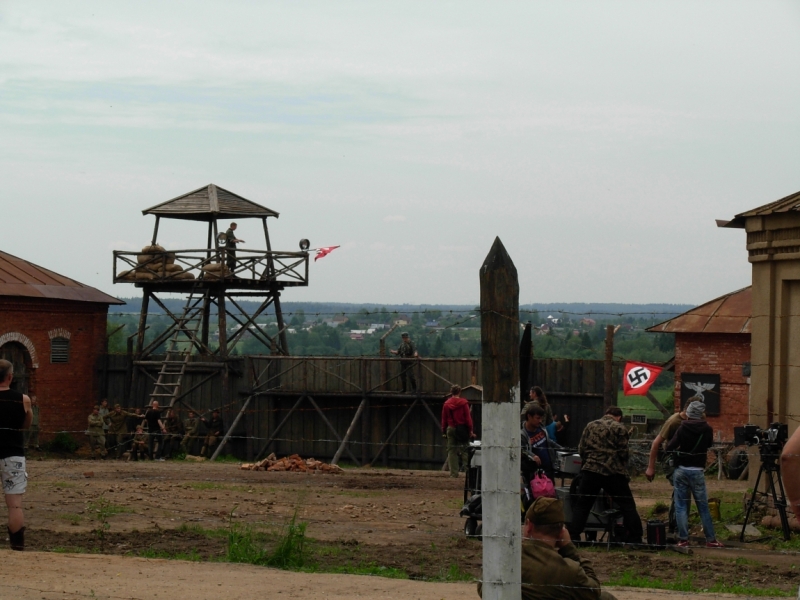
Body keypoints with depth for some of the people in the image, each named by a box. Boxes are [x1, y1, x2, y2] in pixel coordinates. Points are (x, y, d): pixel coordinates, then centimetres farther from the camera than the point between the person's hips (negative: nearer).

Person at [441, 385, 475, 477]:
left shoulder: (446, 403, 4)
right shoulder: (463, 403, -4)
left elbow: (444, 419, 7)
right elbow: (468, 417, -5)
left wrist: (444, 431, 12)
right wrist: (470, 430, -2)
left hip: (451, 429, 2)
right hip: (462, 429, -2)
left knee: (452, 451, 6)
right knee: (465, 450, 3)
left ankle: (454, 472, 3)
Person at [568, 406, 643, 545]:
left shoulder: (590, 426, 11)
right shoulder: (620, 428, -1)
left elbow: (581, 450, 10)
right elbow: (623, 453, -5)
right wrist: (624, 472, 11)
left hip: (591, 471, 3)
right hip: (614, 472, -3)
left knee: (581, 505, 11)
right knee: (628, 506, 6)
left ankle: (573, 537, 3)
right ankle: (635, 539, 3)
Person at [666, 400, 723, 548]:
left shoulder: (683, 428, -7)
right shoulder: (707, 430, -2)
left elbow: (670, 447, -11)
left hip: (681, 470, -1)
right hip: (698, 471, 1)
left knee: (681, 506, 4)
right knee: (703, 506, 6)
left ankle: (683, 539, 0)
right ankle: (710, 539, 7)